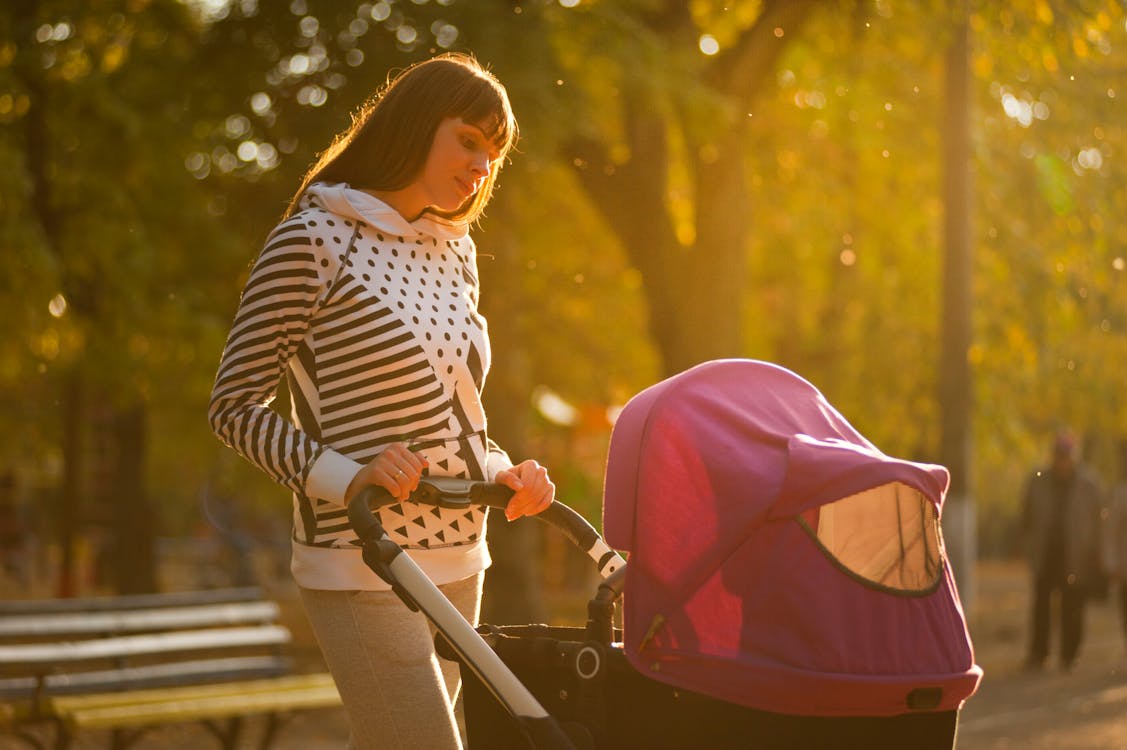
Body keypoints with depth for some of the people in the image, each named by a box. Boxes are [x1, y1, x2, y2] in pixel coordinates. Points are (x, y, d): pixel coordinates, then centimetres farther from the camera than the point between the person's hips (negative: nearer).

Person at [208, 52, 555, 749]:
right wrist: (348, 477, -22)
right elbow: (235, 406, -9)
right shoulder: (315, 240, -9)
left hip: (456, 562, 8)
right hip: (365, 572, -8)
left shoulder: (455, 250, 13)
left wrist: (502, 474, 3)